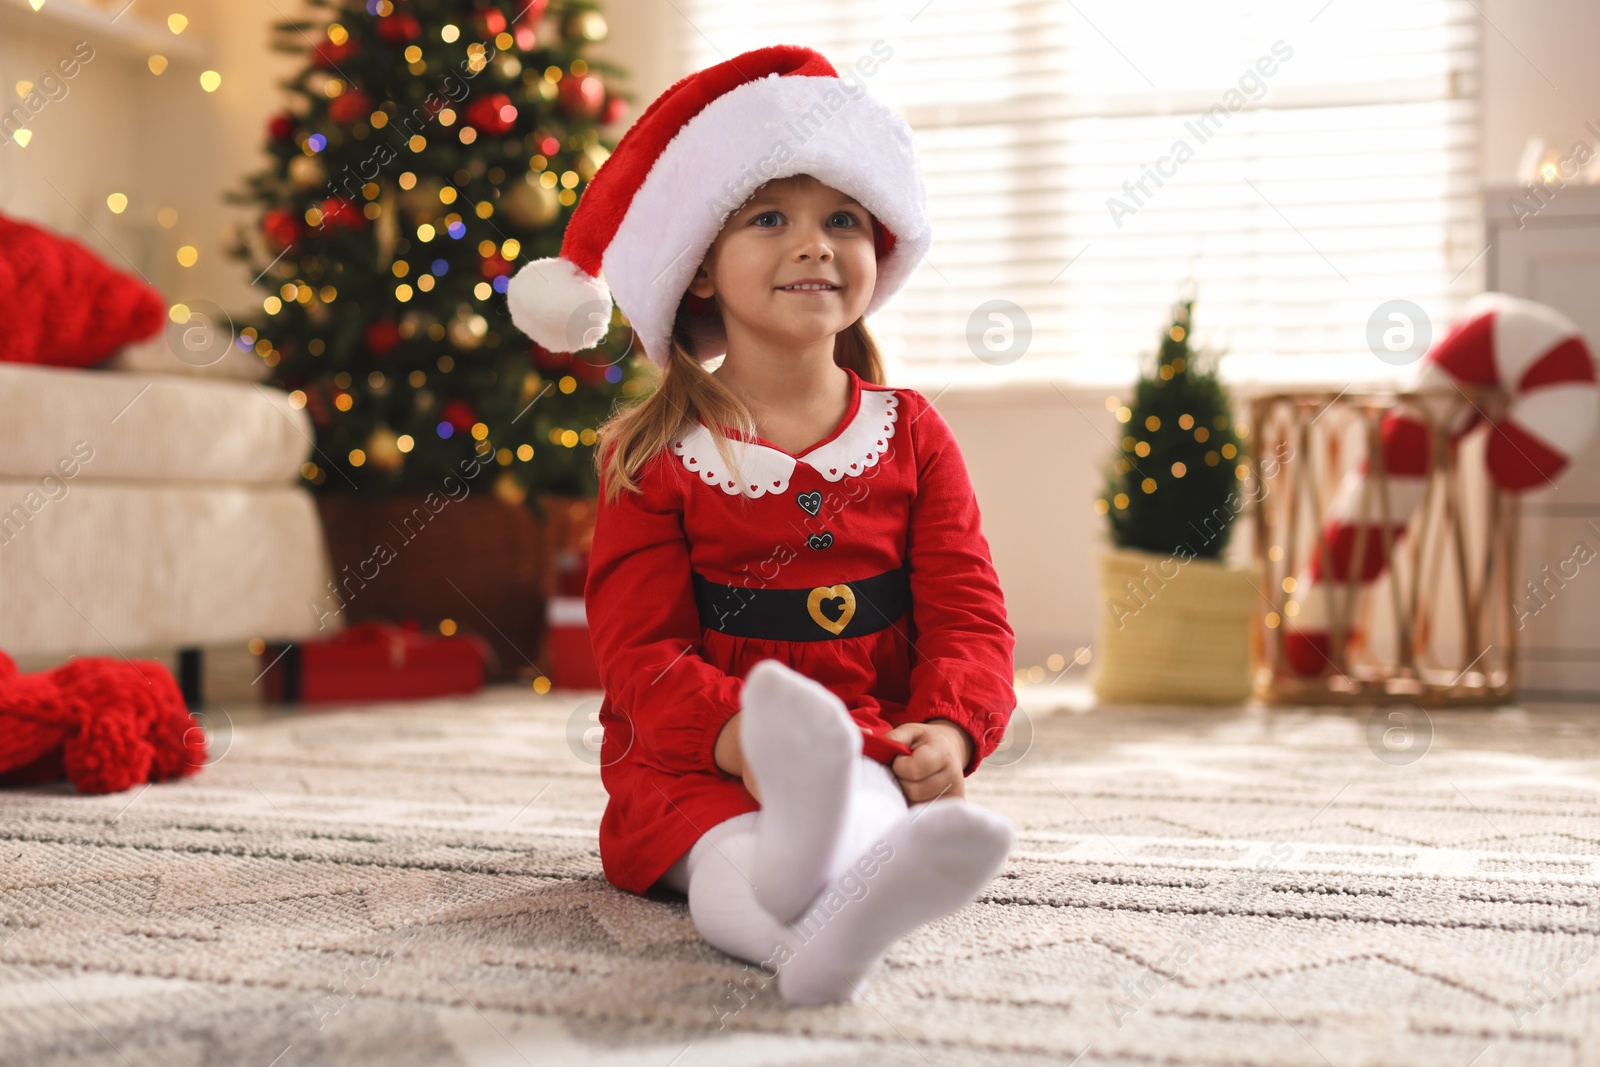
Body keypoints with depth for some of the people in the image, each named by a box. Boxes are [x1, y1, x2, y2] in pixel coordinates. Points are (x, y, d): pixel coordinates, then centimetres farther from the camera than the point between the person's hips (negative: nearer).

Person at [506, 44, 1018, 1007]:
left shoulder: (911, 436, 13)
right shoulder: (655, 456, 6)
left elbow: (970, 616, 7)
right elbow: (639, 647, -3)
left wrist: (948, 728, -16)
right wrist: (731, 731, -25)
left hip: (871, 750, 2)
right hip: (693, 759, -1)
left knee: (867, 805, -38)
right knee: (718, 844, -39)